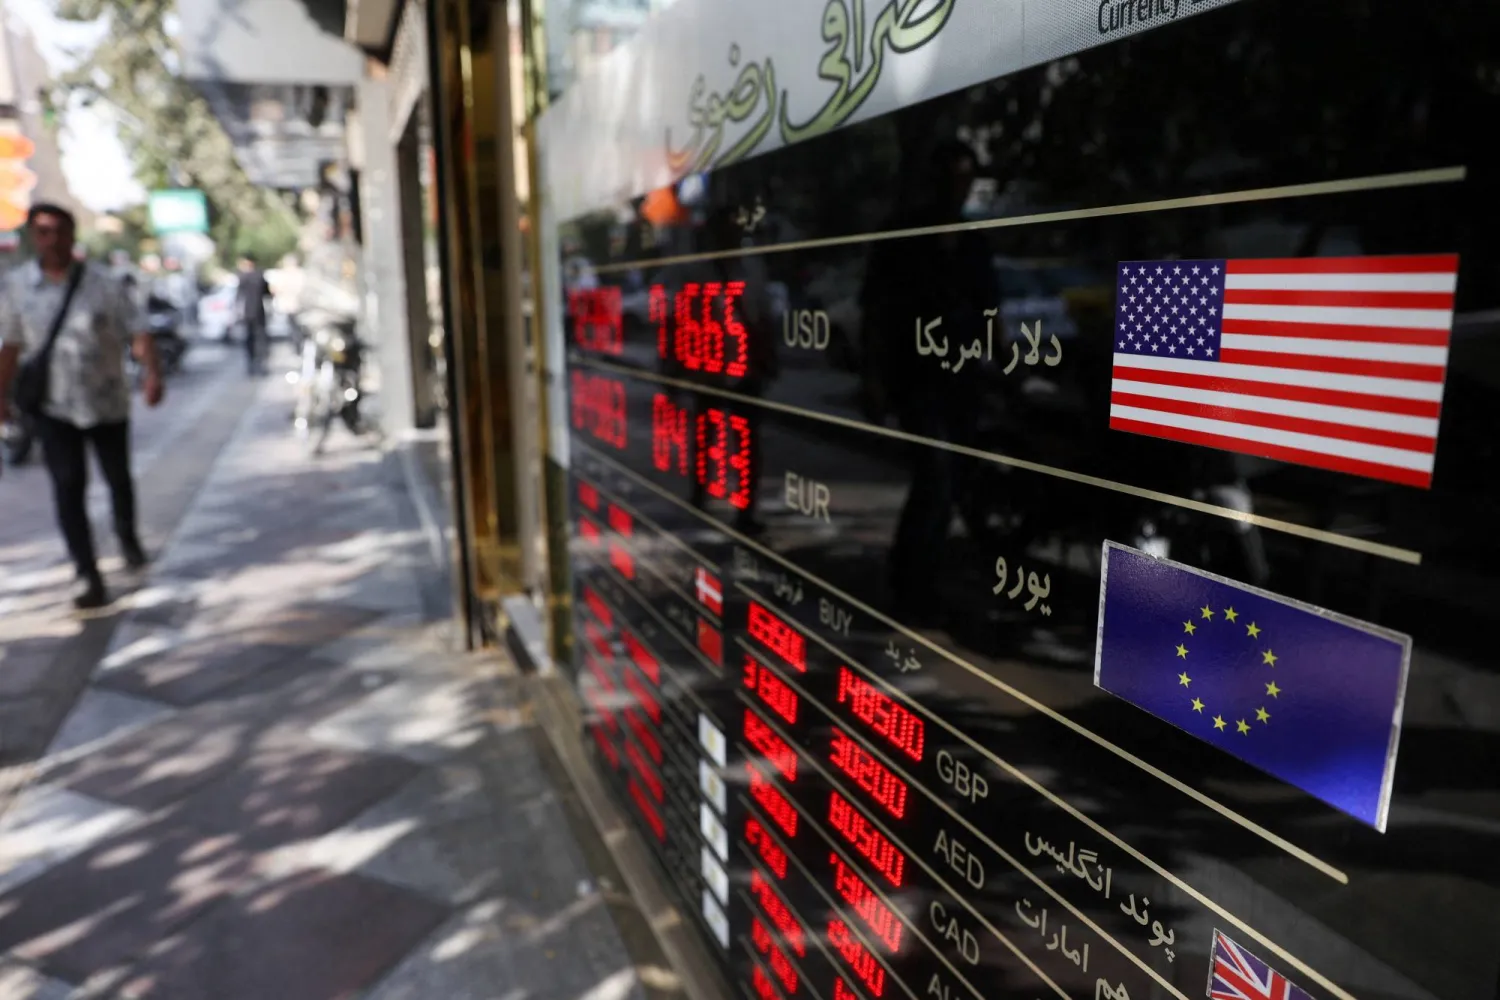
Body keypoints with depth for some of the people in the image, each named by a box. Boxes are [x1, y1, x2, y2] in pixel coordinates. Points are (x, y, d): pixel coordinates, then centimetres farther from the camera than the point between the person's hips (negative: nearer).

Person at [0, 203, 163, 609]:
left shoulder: (102, 283, -6)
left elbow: (137, 332, -13)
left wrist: (152, 372, -30)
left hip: (107, 402, 0)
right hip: (53, 406, 0)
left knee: (118, 477, 15)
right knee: (68, 487, -8)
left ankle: (127, 537, 44)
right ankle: (89, 577, -5)